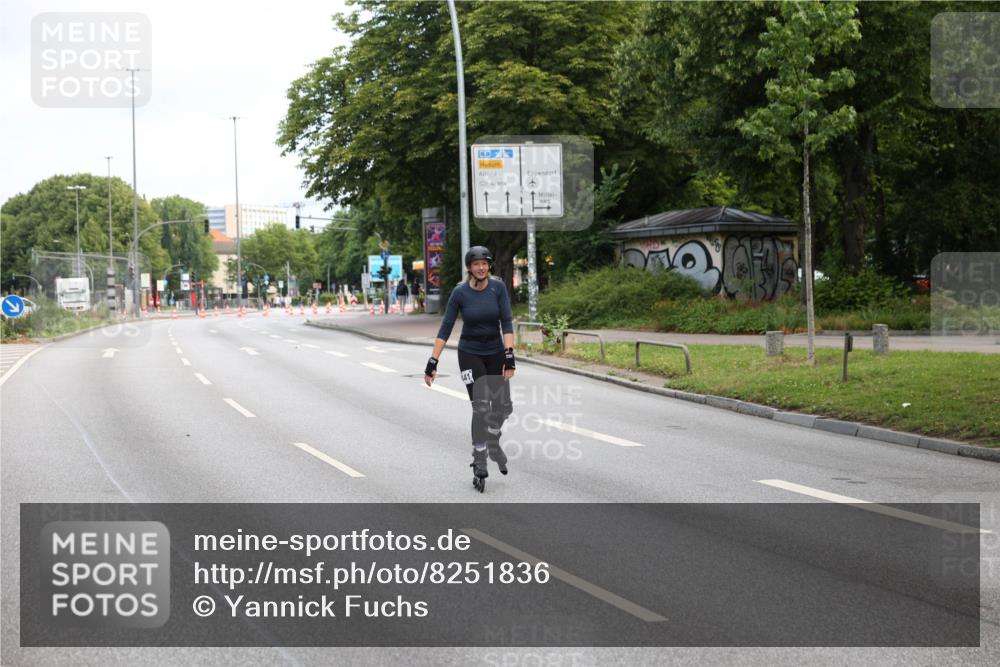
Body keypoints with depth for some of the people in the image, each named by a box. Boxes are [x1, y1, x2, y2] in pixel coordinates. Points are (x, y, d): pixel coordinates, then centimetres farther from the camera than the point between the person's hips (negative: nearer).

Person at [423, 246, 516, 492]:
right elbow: (445, 328, -9)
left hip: (495, 352, 2)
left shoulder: (498, 287, -9)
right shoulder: (460, 292, -12)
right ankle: (479, 466, -3)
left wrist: (509, 356, -22)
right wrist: (432, 363, -12)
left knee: (503, 407, 3)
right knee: (481, 407, -11)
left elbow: (507, 322, -12)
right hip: (470, 354, -2)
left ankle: (492, 442, 35)